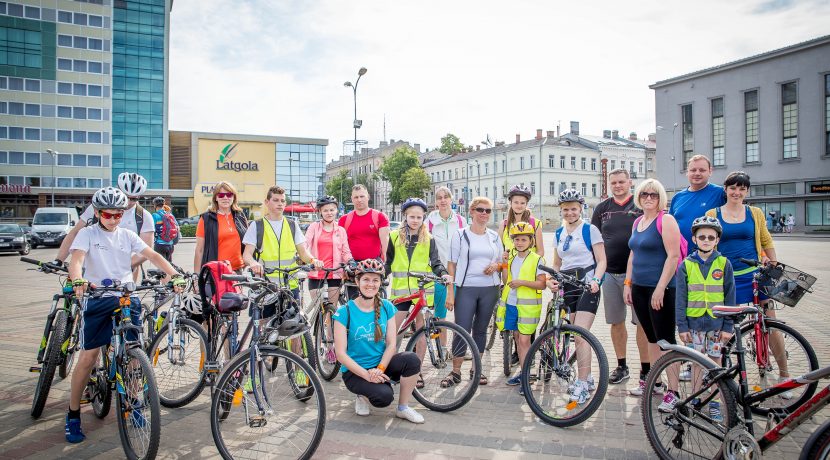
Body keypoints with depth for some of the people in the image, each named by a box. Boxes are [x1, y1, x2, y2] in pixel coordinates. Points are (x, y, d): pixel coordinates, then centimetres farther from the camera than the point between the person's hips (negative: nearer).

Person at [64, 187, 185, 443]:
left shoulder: (127, 236, 9)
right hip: (97, 299, -2)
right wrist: (78, 281, -37)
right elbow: (77, 260, -15)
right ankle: (73, 415, 16)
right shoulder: (87, 234, 2)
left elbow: (152, 255, -3)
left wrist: (173, 275, -20)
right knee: (88, 357, -1)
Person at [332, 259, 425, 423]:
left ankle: (403, 408, -5)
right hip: (355, 371, -4)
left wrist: (379, 369, -20)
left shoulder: (387, 307, -1)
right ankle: (363, 396, 6)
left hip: (381, 364, 4)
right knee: (384, 396, -30)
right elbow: (341, 354, -14)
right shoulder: (344, 312, -12)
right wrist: (367, 375, -22)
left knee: (412, 359, -25)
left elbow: (392, 344, -4)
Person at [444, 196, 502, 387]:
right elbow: (451, 264, -1)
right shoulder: (460, 235, 1)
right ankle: (455, 372, 9)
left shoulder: (494, 236, 11)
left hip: (489, 289, 3)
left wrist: (496, 266, -6)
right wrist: (450, 292, -8)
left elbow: (502, 262, 19)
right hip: (466, 288, -3)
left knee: (481, 330, 11)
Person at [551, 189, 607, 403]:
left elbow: (601, 261, -5)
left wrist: (595, 280, -22)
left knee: (580, 336, -13)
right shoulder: (559, 233, 15)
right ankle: (588, 378, 24)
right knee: (576, 336, 9)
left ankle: (582, 385, -5)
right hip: (567, 286, 6)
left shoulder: (590, 230, -2)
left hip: (587, 285, -6)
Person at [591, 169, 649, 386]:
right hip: (609, 273, 4)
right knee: (616, 322, 11)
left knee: (642, 323, -1)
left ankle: (646, 370, 10)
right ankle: (621, 366, 23)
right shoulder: (602, 208, 11)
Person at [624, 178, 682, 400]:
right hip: (639, 288, 8)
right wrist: (627, 284, 15)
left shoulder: (666, 220, -9)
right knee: (651, 338, 16)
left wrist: (660, 288, -20)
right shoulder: (637, 222, 15)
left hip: (660, 289, -7)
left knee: (665, 340, -3)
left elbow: (673, 256, -16)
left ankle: (673, 391, 5)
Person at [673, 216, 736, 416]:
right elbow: (680, 298, 0)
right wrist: (682, 326, -3)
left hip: (717, 323, 0)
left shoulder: (724, 264, -1)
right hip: (694, 322, 0)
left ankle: (714, 402, 21)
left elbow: (730, 297, 1)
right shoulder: (686, 265, -2)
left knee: (715, 361, 9)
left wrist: (728, 326, -2)